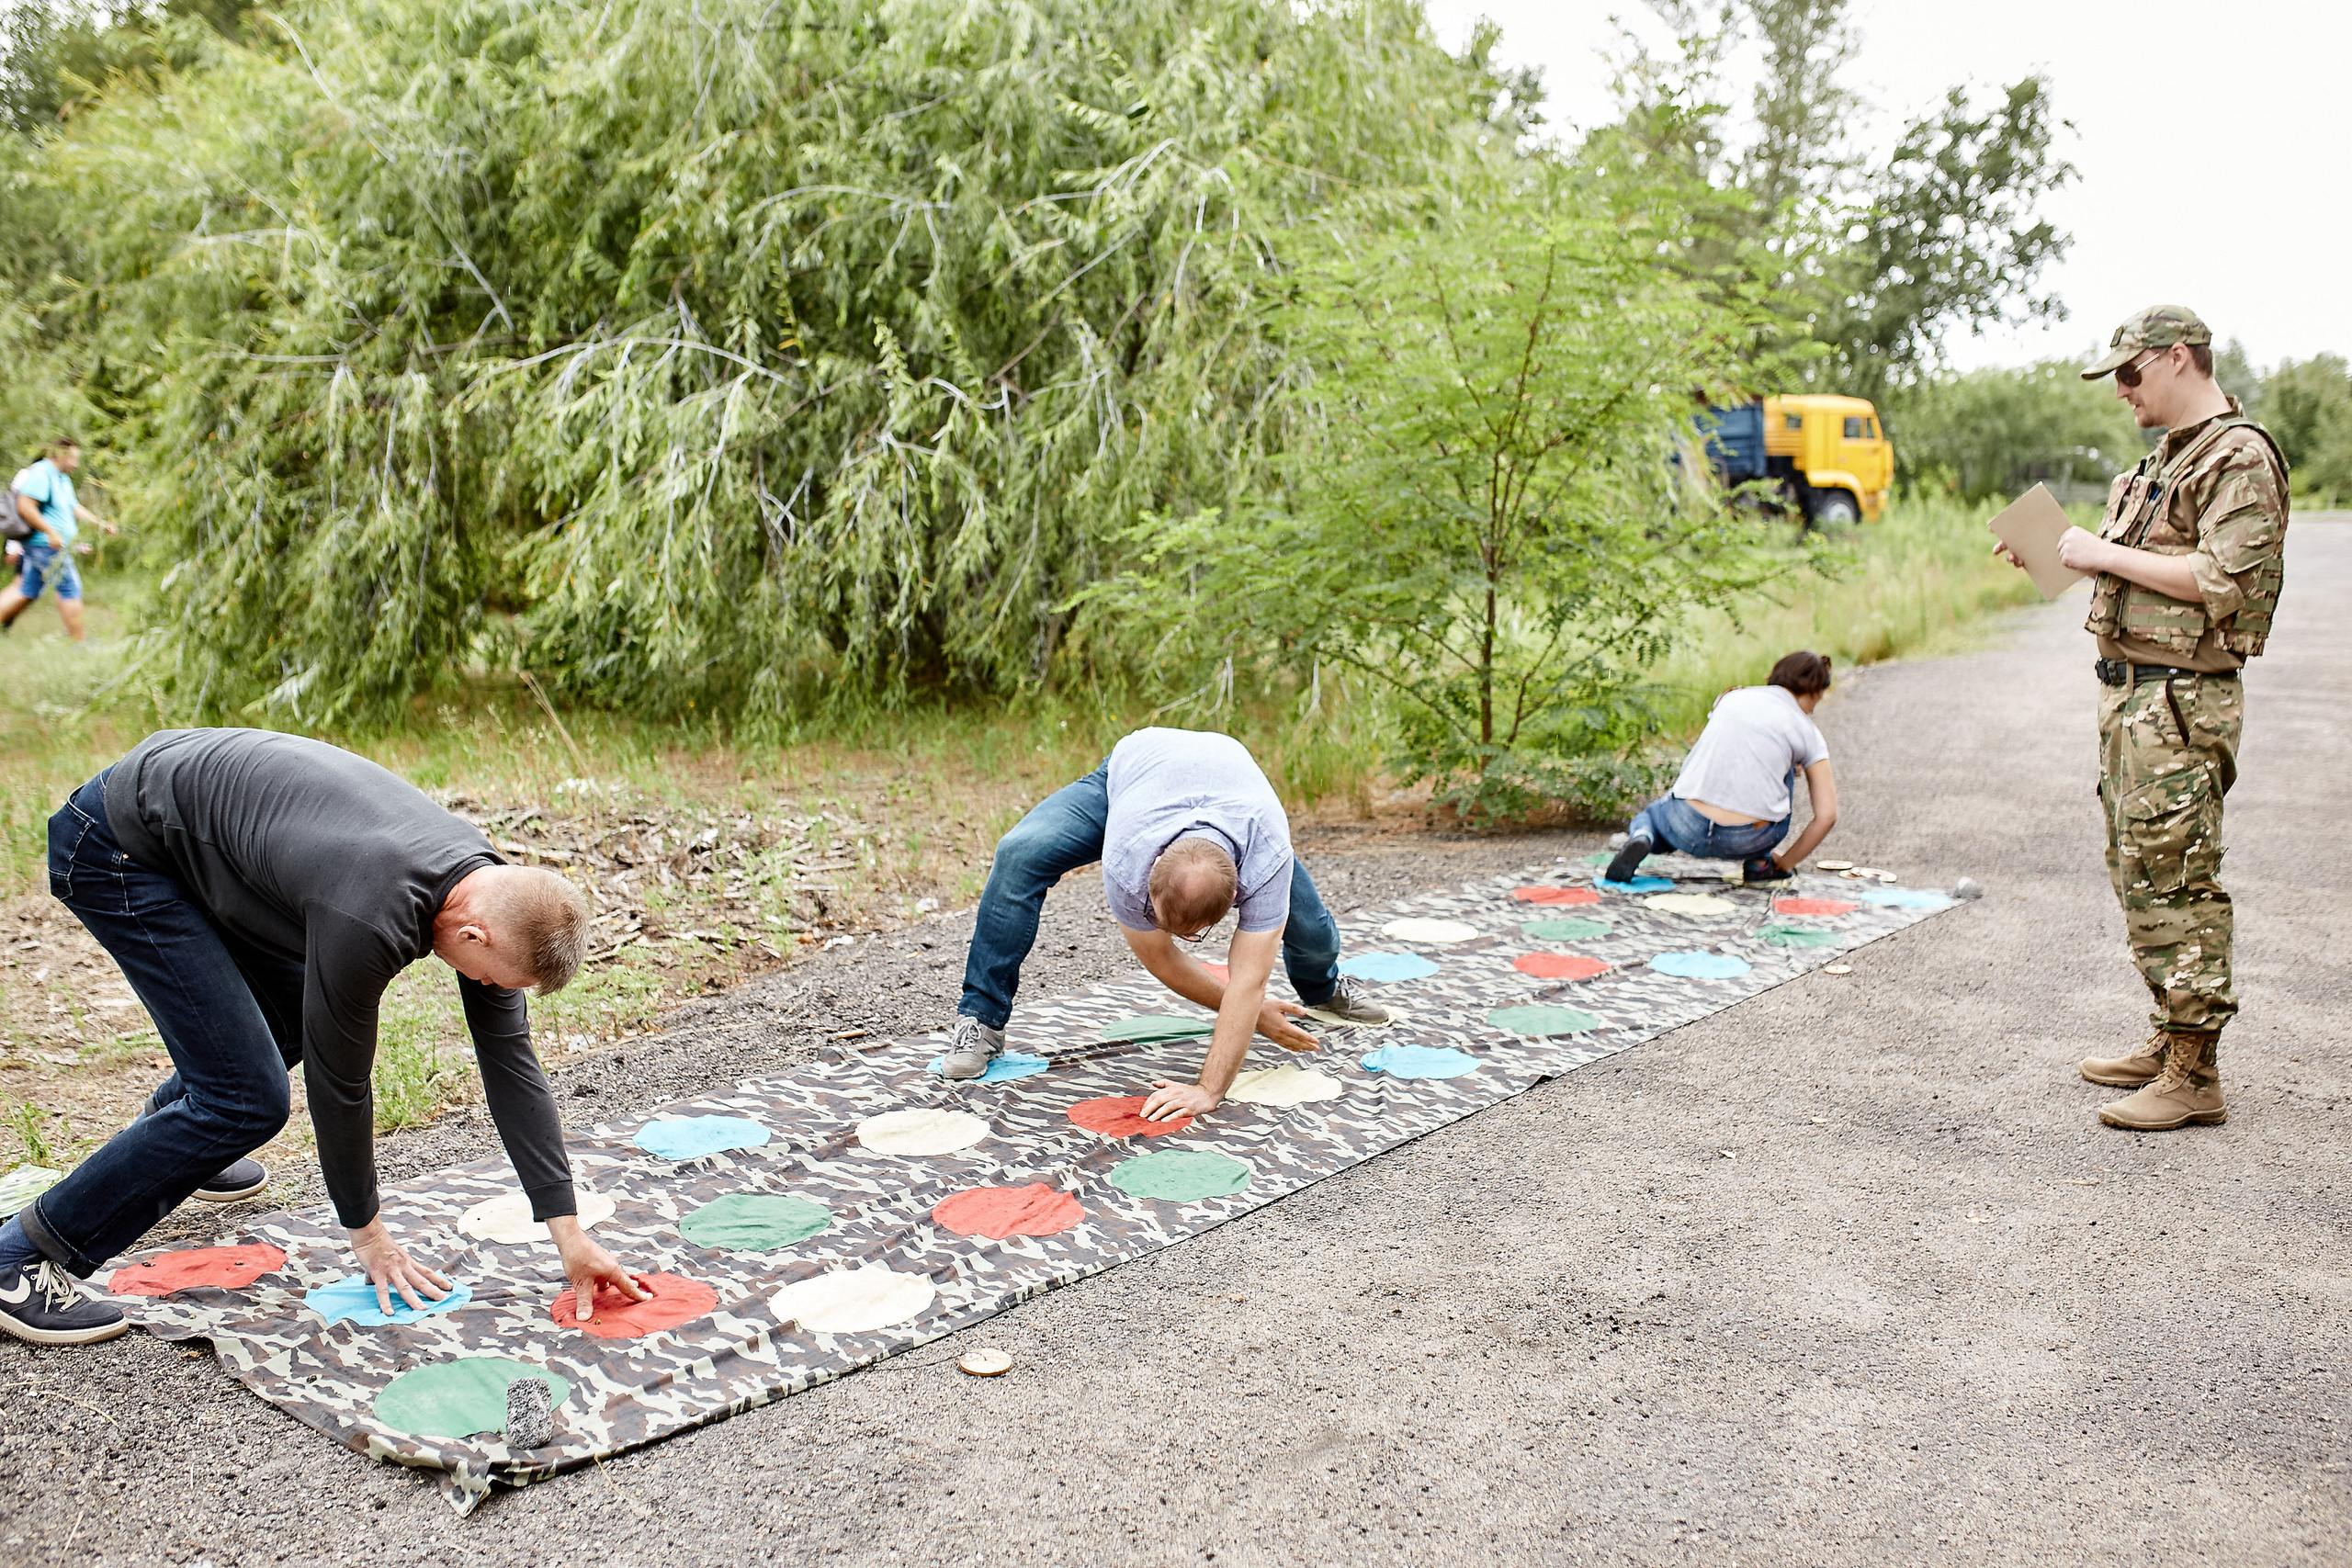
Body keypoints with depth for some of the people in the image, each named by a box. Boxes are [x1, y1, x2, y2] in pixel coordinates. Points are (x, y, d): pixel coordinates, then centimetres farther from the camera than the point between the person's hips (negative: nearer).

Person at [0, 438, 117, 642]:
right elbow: (25, 506, -22)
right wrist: (51, 532, -23)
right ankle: (80, 642, -1)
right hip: (46, 545, -10)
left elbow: (74, 508, 29)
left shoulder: (63, 478, 19)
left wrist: (100, 523, 21)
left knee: (26, 591, 12)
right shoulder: (41, 473, -14)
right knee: (69, 588, -6)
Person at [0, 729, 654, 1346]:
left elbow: (511, 1061, -3)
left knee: (298, 1020, 22)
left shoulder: (490, 888, -10)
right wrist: (366, 1231, -3)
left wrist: (569, 1232, -4)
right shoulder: (369, 919, -34)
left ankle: (171, 1128, 49)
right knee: (247, 1097, -12)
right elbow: (337, 1079, -19)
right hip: (115, 847, -9)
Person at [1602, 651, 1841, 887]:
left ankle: (1640, 838, -2)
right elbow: (1826, 816, 2)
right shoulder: (1809, 734, 7)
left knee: (1648, 816, 36)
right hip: (1750, 840, -1)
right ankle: (1759, 862, 24)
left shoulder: (1731, 697, 15)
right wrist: (1785, 863, 15)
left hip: (1689, 831, 1)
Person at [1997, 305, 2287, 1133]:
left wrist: (2106, 553, -16)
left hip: (2179, 701, -10)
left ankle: (2194, 1077, -2)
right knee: (2137, 873, 16)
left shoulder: (2240, 458, -13)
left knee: (2174, 881, -8)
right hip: (2130, 691, 10)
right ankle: (2170, 1041, 27)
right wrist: (2061, 555, 12)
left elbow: (2219, 580, -22)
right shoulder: (2168, 455, 18)